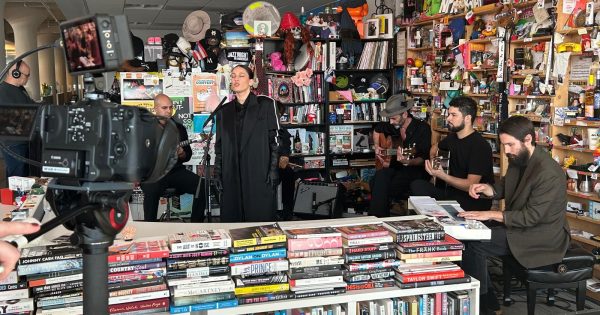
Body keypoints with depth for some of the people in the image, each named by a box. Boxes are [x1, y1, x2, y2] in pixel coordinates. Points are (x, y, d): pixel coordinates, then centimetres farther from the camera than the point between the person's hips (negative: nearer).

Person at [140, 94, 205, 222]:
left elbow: (188, 154, 19)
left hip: (176, 171, 4)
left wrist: (182, 154, -3)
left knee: (202, 185, -19)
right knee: (152, 190, -37)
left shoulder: (179, 128, 18)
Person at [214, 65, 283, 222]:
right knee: (232, 220, 5)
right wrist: (217, 174, 7)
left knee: (260, 220, -2)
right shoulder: (224, 111, 14)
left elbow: (275, 139, -2)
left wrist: (274, 170, -10)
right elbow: (219, 145, 14)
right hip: (232, 176, 4)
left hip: (259, 174, -3)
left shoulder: (265, 105, 3)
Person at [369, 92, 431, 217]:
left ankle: (377, 218, -12)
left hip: (416, 171, -6)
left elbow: (423, 159, -15)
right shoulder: (394, 126, 7)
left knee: (382, 187, -30)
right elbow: (377, 130, 31)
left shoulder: (422, 128, -10)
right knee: (380, 175, -29)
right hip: (396, 168, 6)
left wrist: (408, 162, -34)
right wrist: (377, 146, 14)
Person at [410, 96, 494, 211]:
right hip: (452, 191, 8)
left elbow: (471, 185, -21)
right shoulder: (453, 137, 11)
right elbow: (436, 146, 36)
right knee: (417, 185, -17)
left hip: (474, 201, -8)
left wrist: (443, 176, -31)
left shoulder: (480, 146, -15)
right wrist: (432, 159, 15)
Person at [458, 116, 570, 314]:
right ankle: (484, 291, 10)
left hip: (542, 236, -9)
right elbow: (503, 188, 14)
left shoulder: (548, 173, -27)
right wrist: (486, 188, -8)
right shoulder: (517, 159, 1)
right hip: (521, 224, 9)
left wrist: (490, 214, -27)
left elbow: (531, 216, -26)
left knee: (473, 245, -17)